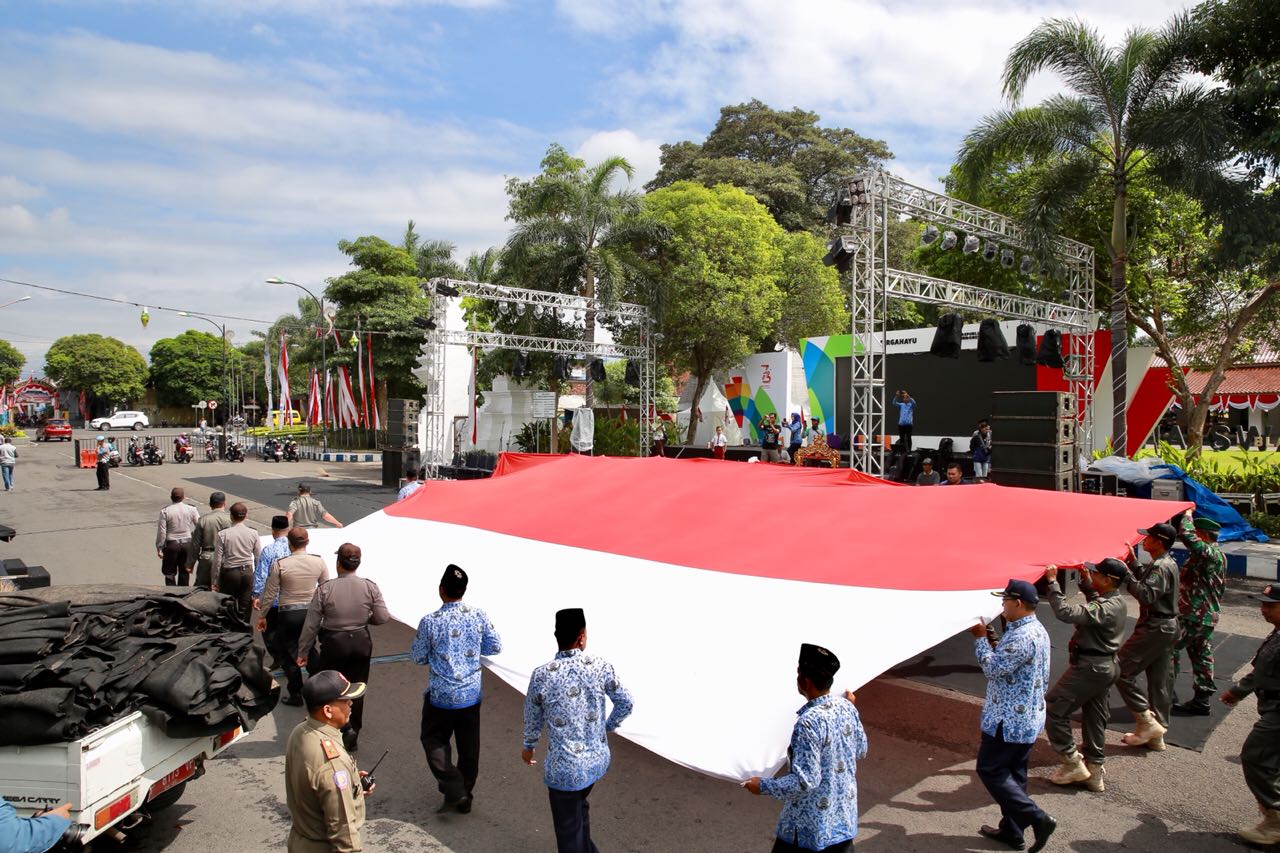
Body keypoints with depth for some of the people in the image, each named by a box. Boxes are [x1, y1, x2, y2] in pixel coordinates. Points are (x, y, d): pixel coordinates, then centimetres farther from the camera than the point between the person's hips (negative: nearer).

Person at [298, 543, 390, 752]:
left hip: (333, 644, -2)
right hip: (361, 643, 2)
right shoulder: (370, 587, -10)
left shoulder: (325, 589, -14)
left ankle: (345, 728, -1)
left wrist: (303, 652, 2)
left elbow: (311, 625, -9)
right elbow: (382, 617, -7)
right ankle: (353, 737, 26)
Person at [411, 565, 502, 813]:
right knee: (469, 746, 16)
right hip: (471, 693, 3)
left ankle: (454, 790, 7)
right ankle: (465, 796, 29)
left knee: (434, 740, 18)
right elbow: (495, 646, -1)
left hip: (441, 696, -3)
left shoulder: (430, 622, -17)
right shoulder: (478, 616, -10)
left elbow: (418, 657, -6)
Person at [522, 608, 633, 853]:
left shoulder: (542, 675, -16)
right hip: (598, 760, 4)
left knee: (568, 827, 15)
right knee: (579, 805, 30)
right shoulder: (601, 666, -11)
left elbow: (532, 718, -1)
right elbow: (625, 703, 0)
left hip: (564, 768, -4)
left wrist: (528, 746, 19)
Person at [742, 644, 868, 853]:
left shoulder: (808, 723, -28)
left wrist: (762, 786, -15)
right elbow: (861, 750, 12)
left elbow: (805, 782, -27)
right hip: (844, 817, 7)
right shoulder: (847, 708, -6)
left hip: (811, 824, -7)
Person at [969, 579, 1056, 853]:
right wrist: (994, 644, 4)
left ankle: (1038, 819, 0)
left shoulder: (1021, 637, -26)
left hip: (1010, 719, -10)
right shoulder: (1038, 630, 8)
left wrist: (981, 638, -11)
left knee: (990, 770, 2)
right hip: (1028, 717, 10)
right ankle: (1011, 831, 26)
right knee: (1013, 773, 17)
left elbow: (993, 668, -21)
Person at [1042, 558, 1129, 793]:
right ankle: (1095, 773, 26)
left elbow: (1066, 613, -35)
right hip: (1106, 667, 10)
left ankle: (1073, 763, 5)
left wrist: (1053, 582, -30)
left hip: (1089, 668, -10)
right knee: (1095, 720, 17)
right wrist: (1086, 583, 24)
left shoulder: (1105, 608, -25)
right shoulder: (1117, 602, 7)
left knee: (1052, 710, -2)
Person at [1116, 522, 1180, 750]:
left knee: (1121, 671, -8)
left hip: (1154, 629, -11)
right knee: (1160, 682, 14)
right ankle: (1156, 735, 21)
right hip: (1168, 627, 11)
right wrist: (1133, 563, 18)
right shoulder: (1169, 563, 13)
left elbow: (1147, 594, -30)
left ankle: (1147, 721, -4)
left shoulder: (1161, 567, -19)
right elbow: (1149, 582, 22)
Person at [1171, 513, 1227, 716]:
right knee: (1202, 656, 13)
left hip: (1194, 615, -10)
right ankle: (1201, 701, 20)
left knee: (1170, 649, -5)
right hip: (1207, 615, 10)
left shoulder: (1209, 553, -19)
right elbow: (1221, 587, 24)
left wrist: (1187, 515, -15)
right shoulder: (1218, 555, 15)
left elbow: (1187, 535, -33)